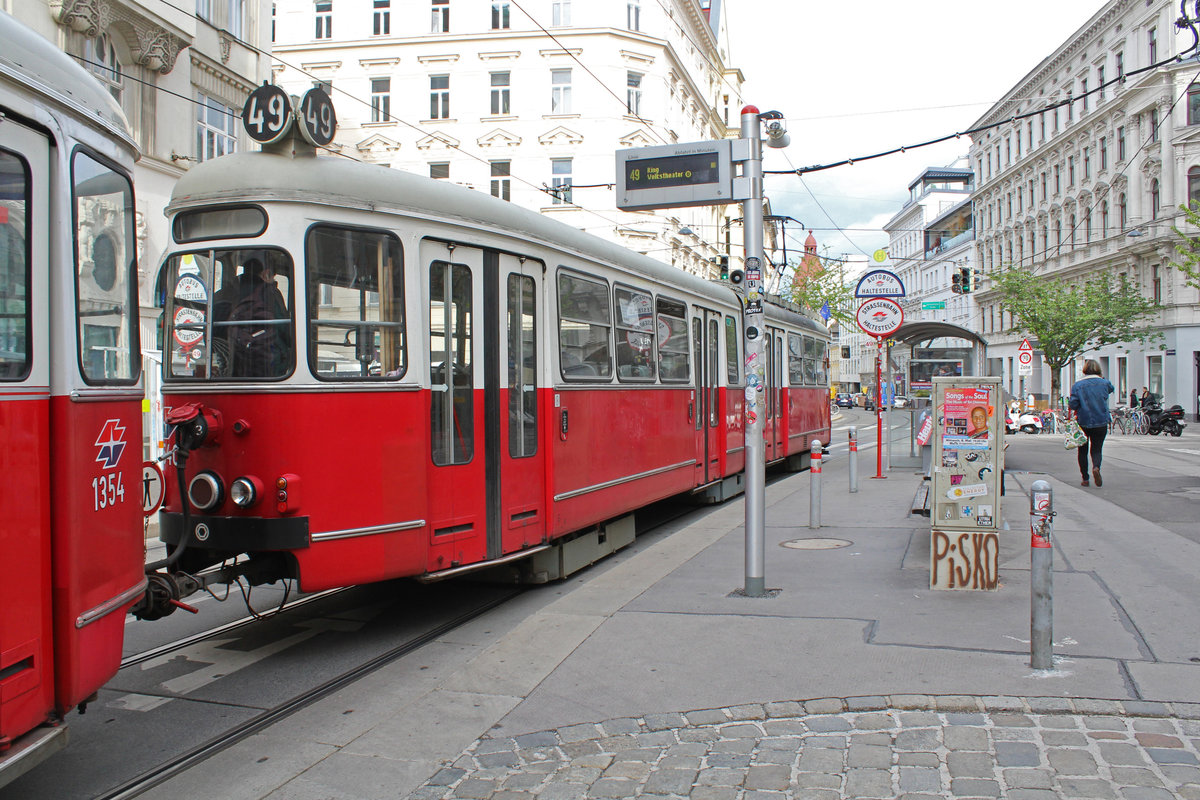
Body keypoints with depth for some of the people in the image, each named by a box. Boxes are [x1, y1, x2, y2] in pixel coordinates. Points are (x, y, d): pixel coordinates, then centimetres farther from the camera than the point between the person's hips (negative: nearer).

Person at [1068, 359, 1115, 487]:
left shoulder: (1077, 385, -8)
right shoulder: (1104, 383, -2)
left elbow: (1073, 404, -11)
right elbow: (1111, 389, 22)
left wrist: (1070, 406, 10)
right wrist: (1102, 377, 30)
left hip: (1083, 422, -1)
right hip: (1101, 422, 1)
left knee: (1083, 450, 12)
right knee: (1097, 449, 8)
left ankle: (1085, 479, 12)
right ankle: (1096, 467, -23)